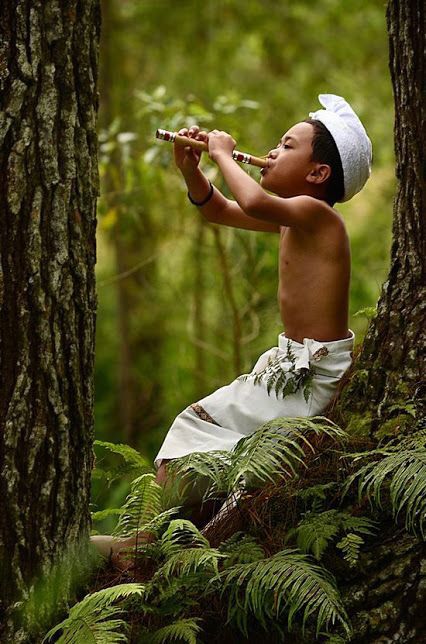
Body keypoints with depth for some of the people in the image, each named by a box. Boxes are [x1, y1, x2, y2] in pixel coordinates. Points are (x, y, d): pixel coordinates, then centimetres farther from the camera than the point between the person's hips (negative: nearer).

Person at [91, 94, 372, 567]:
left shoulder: (314, 212, -19)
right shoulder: (291, 219, 11)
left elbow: (255, 202, -40)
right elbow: (218, 211, 24)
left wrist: (224, 154, -21)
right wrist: (191, 169, 5)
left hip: (317, 374, -10)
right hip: (292, 363, 10)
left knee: (201, 423, -8)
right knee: (198, 421, 10)